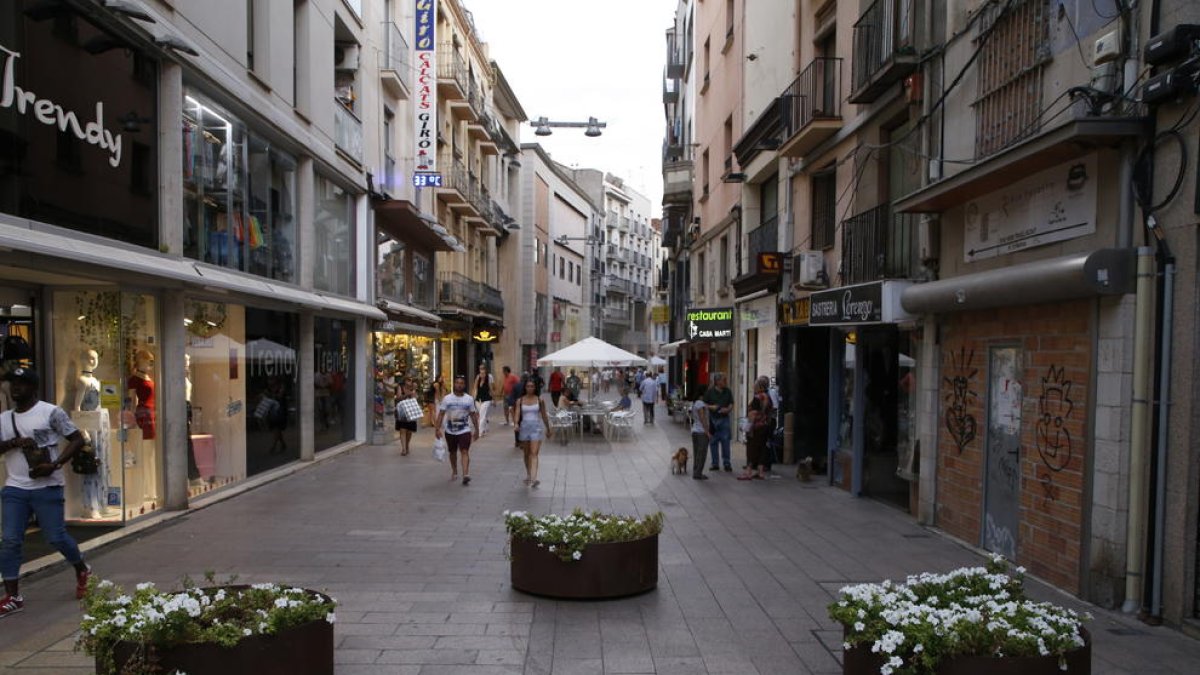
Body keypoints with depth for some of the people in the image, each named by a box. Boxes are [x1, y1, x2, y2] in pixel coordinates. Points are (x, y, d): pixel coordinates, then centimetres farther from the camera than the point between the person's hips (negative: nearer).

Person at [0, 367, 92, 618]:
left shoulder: (51, 412, -5)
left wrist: (55, 465, -17)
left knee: (56, 537, 2)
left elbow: (77, 439, -6)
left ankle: (82, 571, 28)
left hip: (47, 488, -5)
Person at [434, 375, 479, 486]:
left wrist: (476, 429, 8)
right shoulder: (447, 398, -4)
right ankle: (454, 472, 35)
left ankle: (466, 475, -23)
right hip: (450, 431, 2)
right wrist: (437, 428, -12)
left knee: (465, 451, -14)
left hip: (465, 430, -1)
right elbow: (441, 414, -5)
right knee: (452, 452, 15)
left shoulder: (469, 399, -1)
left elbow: (473, 415, 6)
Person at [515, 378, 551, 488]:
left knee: (534, 454, -12)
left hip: (536, 427, -2)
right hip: (525, 427, 2)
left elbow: (544, 415, 8)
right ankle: (528, 475, 34)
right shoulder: (520, 400, 4)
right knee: (527, 454, 15)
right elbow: (517, 413, -5)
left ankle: (533, 479, -23)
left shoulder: (540, 400, 1)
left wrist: (548, 429, 14)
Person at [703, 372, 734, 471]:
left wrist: (727, 409, -9)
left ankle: (727, 463, 5)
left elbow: (731, 404, 11)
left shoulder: (728, 392, 7)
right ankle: (715, 464, 12)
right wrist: (711, 407, -15)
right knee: (713, 442, 4)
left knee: (725, 441, -2)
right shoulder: (710, 392, -1)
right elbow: (704, 404, 3)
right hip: (713, 419, -1)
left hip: (724, 418, 1)